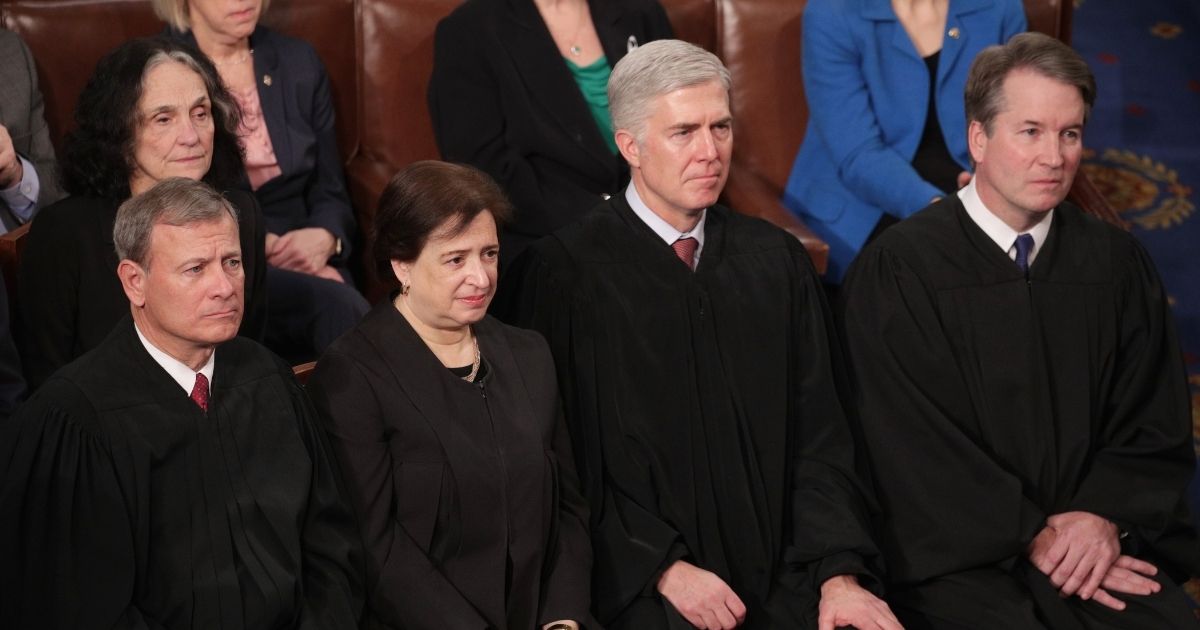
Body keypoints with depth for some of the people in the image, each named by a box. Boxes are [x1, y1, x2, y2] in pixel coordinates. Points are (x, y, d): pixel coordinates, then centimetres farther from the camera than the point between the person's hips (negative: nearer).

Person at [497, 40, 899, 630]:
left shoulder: (778, 261, 9)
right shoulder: (562, 273, -4)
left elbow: (818, 432, 8)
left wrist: (839, 572, -5)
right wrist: (662, 569, -10)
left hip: (780, 576, 4)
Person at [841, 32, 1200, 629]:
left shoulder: (1117, 264, 9)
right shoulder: (896, 270, -4)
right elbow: (913, 444, -6)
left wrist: (1105, 517, -8)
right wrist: (1030, 539, -11)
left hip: (1098, 536, 3)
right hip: (956, 555, -3)